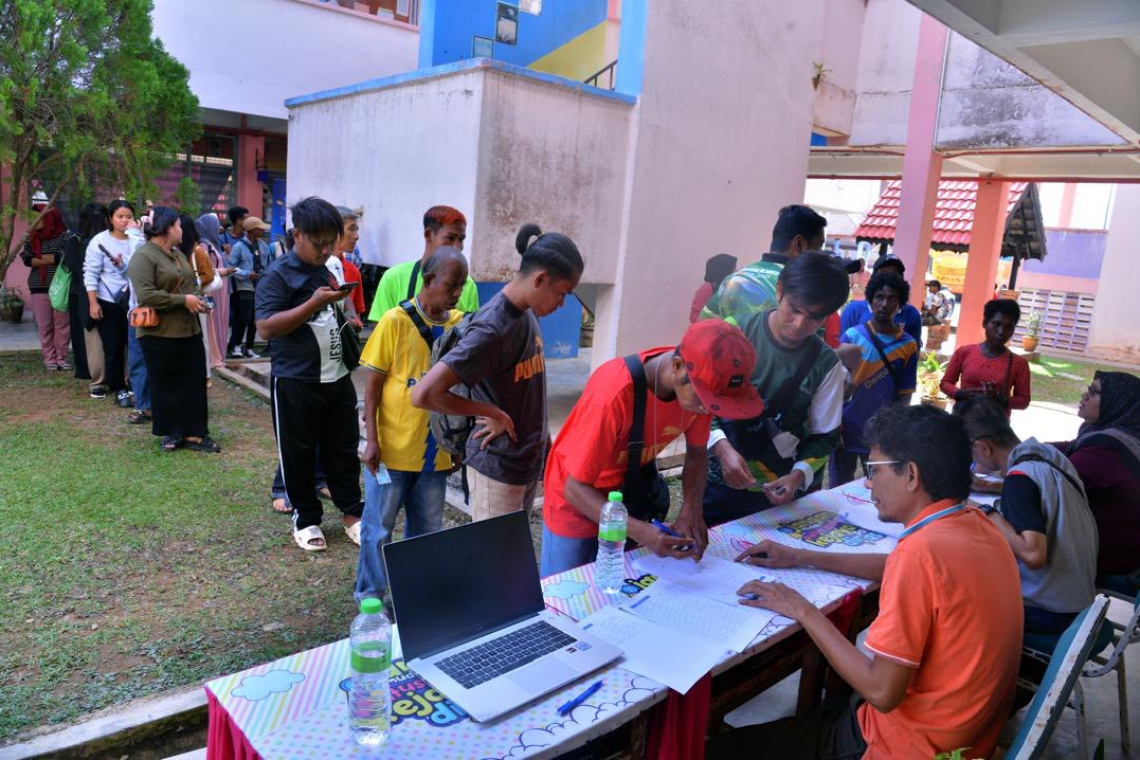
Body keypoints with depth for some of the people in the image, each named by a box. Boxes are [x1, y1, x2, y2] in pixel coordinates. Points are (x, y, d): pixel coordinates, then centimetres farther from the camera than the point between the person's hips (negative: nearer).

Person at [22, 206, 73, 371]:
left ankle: (61, 357, 10)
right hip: (39, 287, 3)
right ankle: (49, 358, 9)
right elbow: (27, 259, -1)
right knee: (44, 325, 3)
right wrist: (54, 259, -11)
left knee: (62, 324, 1)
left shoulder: (65, 236, -2)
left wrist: (42, 257, -3)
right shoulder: (32, 238, 11)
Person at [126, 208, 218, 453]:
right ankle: (171, 432, 17)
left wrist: (197, 298, 2)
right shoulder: (143, 256, -13)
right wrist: (183, 300, -20)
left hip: (189, 330, 8)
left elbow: (192, 284, 25)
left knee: (194, 383, 7)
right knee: (166, 386, 4)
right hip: (160, 333, -8)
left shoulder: (178, 254, 15)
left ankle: (193, 433, 12)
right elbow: (145, 295, -23)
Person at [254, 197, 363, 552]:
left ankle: (351, 511, 25)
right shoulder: (278, 275, -11)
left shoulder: (327, 270, 12)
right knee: (298, 454, 7)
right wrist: (314, 303, -25)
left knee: (343, 448, 13)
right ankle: (306, 518, 22)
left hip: (337, 378, 6)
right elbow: (266, 327, -20)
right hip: (296, 383, -6)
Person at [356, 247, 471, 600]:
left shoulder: (460, 323, 1)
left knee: (427, 530, 17)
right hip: (393, 448, -4)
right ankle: (371, 596, 28)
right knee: (379, 527, 10)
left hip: (435, 450, 4)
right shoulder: (396, 321, -11)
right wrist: (371, 439, -11)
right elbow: (373, 383, -8)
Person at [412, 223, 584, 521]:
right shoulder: (492, 329, -25)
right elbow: (423, 394, -30)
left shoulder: (528, 313, 1)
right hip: (498, 467, -8)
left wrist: (543, 439, 11)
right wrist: (491, 413, -20)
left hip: (530, 461, 8)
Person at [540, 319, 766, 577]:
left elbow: (697, 452, -2)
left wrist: (691, 510, -20)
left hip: (630, 495, 5)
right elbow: (575, 488, -29)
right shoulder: (615, 393, -36)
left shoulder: (700, 384, -19)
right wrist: (639, 531, -42)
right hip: (579, 502, -4)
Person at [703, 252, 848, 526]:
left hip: (774, 492, 1)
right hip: (715, 481, 0)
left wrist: (798, 475, -15)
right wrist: (723, 448, -22)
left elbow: (825, 437, 3)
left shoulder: (826, 365, -4)